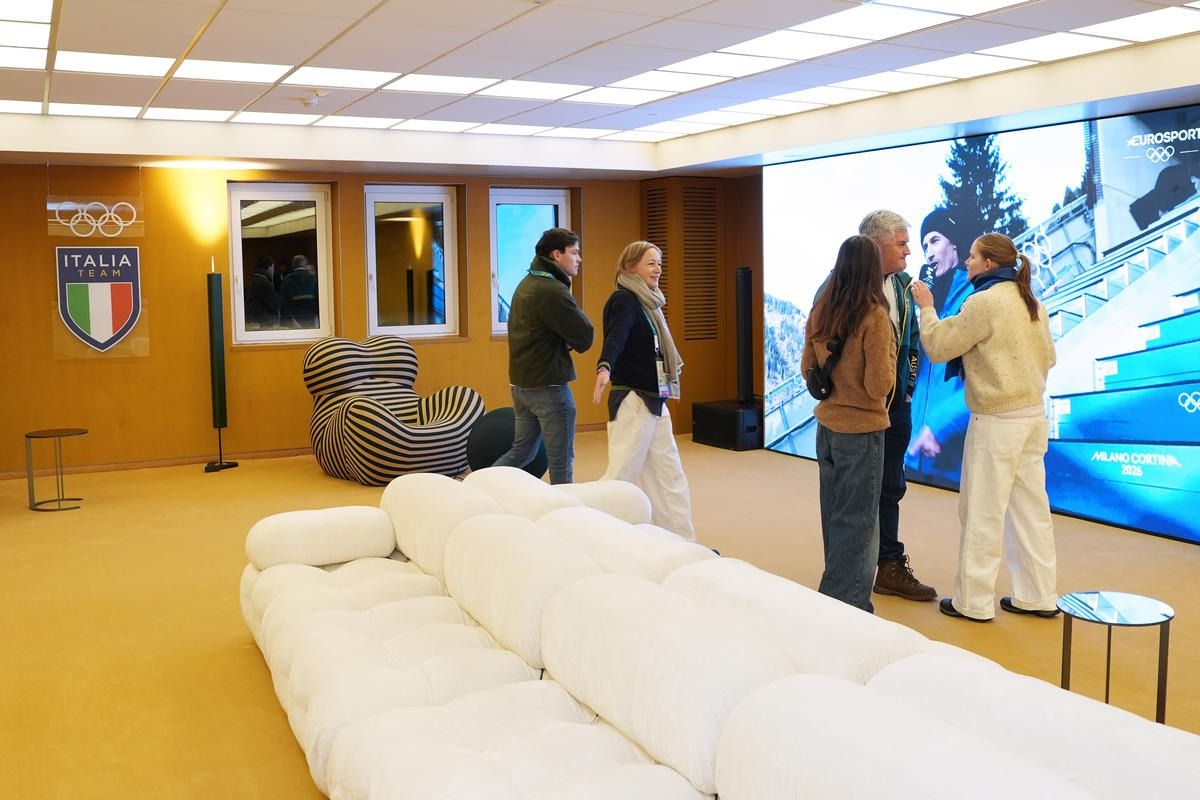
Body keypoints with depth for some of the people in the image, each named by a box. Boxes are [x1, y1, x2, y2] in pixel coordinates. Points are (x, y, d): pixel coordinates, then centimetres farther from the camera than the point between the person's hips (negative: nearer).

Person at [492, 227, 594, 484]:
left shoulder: (526, 284, 12)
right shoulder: (552, 290, -19)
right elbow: (585, 337, -17)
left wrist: (566, 341, -2)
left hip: (520, 383, 9)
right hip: (548, 386, -9)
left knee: (521, 451, 18)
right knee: (561, 460, 2)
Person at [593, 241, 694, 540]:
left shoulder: (645, 301, 14)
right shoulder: (624, 299, -13)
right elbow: (615, 337, -32)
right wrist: (604, 368, -52)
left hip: (653, 401, 10)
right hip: (633, 400, -9)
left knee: (669, 475, 11)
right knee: (622, 474, -9)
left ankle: (683, 544, 16)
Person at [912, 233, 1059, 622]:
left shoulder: (984, 302, -14)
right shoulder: (1031, 301, 10)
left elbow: (938, 348, -9)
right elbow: (1048, 356, 17)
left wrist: (927, 307, 3)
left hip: (997, 419, -8)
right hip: (1034, 414, 8)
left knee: (982, 511, 0)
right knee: (1031, 506, 13)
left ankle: (973, 601, 8)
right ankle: (1038, 596, 21)